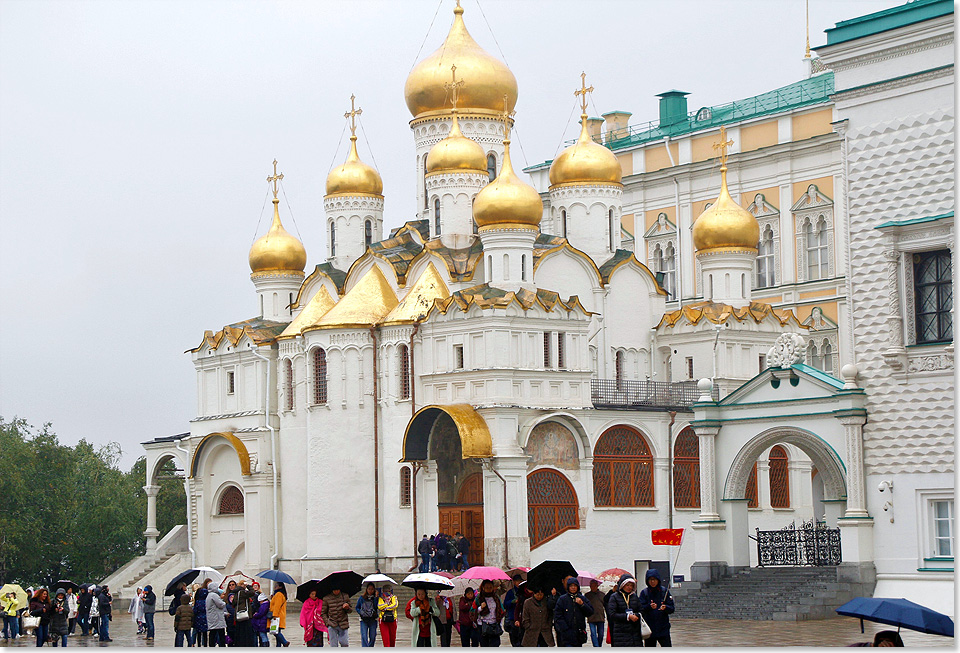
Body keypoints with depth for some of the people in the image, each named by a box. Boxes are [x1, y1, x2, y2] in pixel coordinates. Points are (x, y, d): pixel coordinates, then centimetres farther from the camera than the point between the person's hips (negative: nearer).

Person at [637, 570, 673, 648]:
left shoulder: (664, 591, 3)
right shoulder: (644, 593, 3)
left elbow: (672, 608, 0)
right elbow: (641, 609, -6)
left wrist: (665, 607, -22)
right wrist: (649, 606, -26)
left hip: (663, 628, -1)